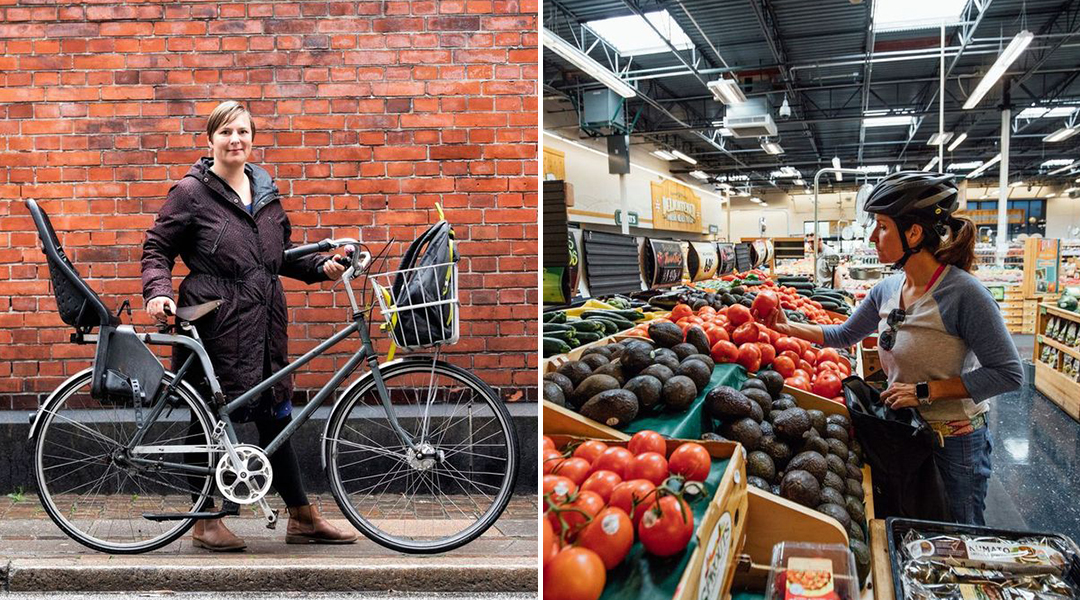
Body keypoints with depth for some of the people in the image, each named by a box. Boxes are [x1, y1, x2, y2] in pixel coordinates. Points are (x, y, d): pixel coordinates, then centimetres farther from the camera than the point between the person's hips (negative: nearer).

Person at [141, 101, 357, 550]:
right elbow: (156, 249, -1)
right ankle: (206, 521, 21)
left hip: (263, 324, 5)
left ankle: (303, 517, 18)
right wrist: (158, 292, -18)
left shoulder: (266, 191, 14)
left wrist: (320, 267, 5)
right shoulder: (192, 191, -2)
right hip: (214, 323, -5)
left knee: (276, 416, 9)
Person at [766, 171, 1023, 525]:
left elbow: (1009, 373, -23)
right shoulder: (887, 290, -2)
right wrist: (789, 327, 3)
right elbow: (845, 335, 13)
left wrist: (925, 391, -25)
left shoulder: (962, 293, -25)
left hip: (954, 442, -7)